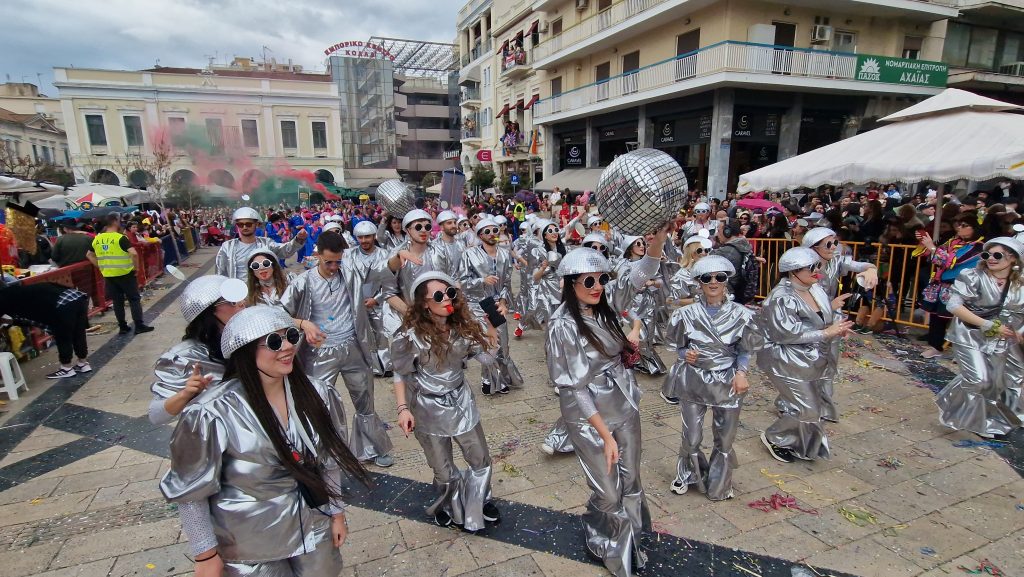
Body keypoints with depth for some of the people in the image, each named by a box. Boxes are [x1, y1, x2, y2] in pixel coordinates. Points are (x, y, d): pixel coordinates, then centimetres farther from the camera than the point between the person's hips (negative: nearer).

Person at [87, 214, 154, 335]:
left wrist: (102, 266, 15)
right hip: (125, 274, -5)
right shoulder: (121, 238, -15)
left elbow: (89, 255, 15)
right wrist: (136, 266, -11)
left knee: (117, 301, 12)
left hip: (108, 275, 5)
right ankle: (139, 326, 4)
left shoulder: (97, 239, 5)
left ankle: (122, 327, 17)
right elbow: (134, 253, -26)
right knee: (134, 299, 4)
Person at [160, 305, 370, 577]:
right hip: (250, 551, -3)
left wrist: (337, 513, 8)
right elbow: (190, 491, -12)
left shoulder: (318, 394, -10)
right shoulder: (213, 414, -24)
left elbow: (329, 459, 2)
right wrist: (206, 555, -5)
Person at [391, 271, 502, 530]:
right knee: (444, 471, 14)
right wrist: (403, 408, -15)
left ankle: (479, 502, 45)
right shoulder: (409, 336, -21)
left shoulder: (463, 325, -9)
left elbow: (487, 357, -9)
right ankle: (448, 504, 48)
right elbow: (401, 375, -7)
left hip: (461, 401, 4)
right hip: (428, 408, -3)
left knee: (481, 461, 15)